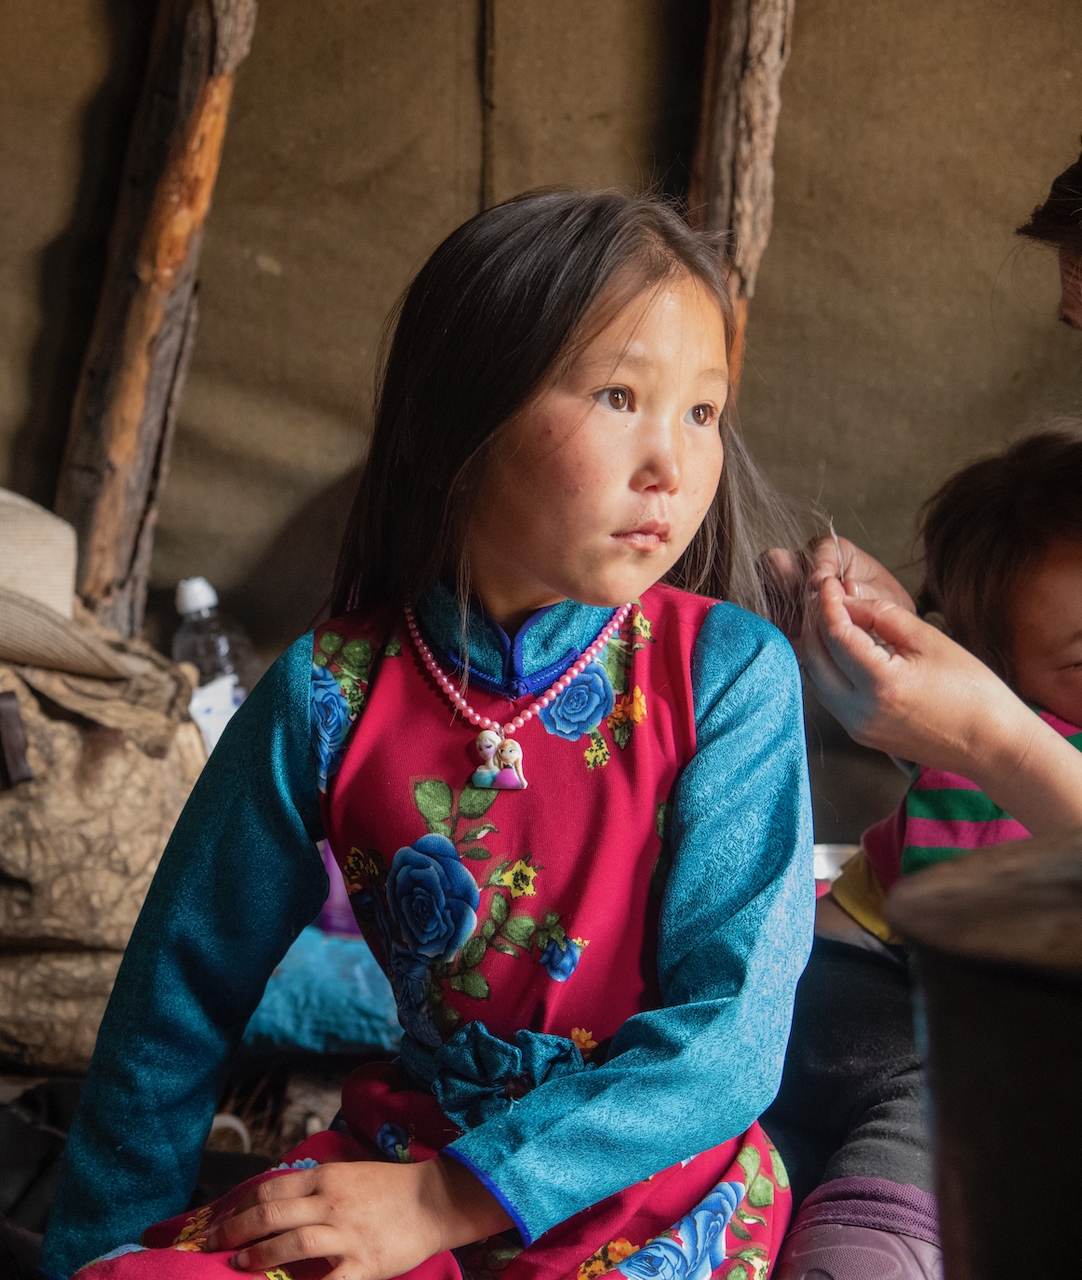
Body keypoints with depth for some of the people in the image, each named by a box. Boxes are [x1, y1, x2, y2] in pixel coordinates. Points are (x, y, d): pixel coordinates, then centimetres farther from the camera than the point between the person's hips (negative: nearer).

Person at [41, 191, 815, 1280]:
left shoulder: (731, 674, -12)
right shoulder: (332, 694, -8)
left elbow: (730, 1028, -16)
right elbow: (179, 1004, 3)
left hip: (665, 1192, -1)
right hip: (408, 1141, 1)